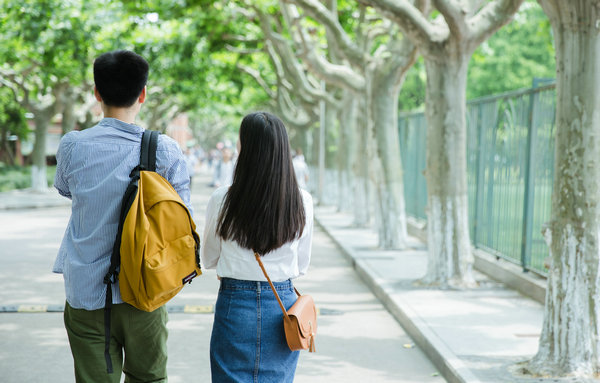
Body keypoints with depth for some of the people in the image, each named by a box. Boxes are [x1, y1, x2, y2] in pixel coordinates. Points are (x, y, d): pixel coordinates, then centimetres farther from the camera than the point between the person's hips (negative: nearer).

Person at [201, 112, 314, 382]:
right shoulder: (302, 202, -6)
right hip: (282, 305, 2)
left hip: (235, 302, -2)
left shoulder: (222, 200, -11)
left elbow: (208, 260, 4)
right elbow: (301, 266, 5)